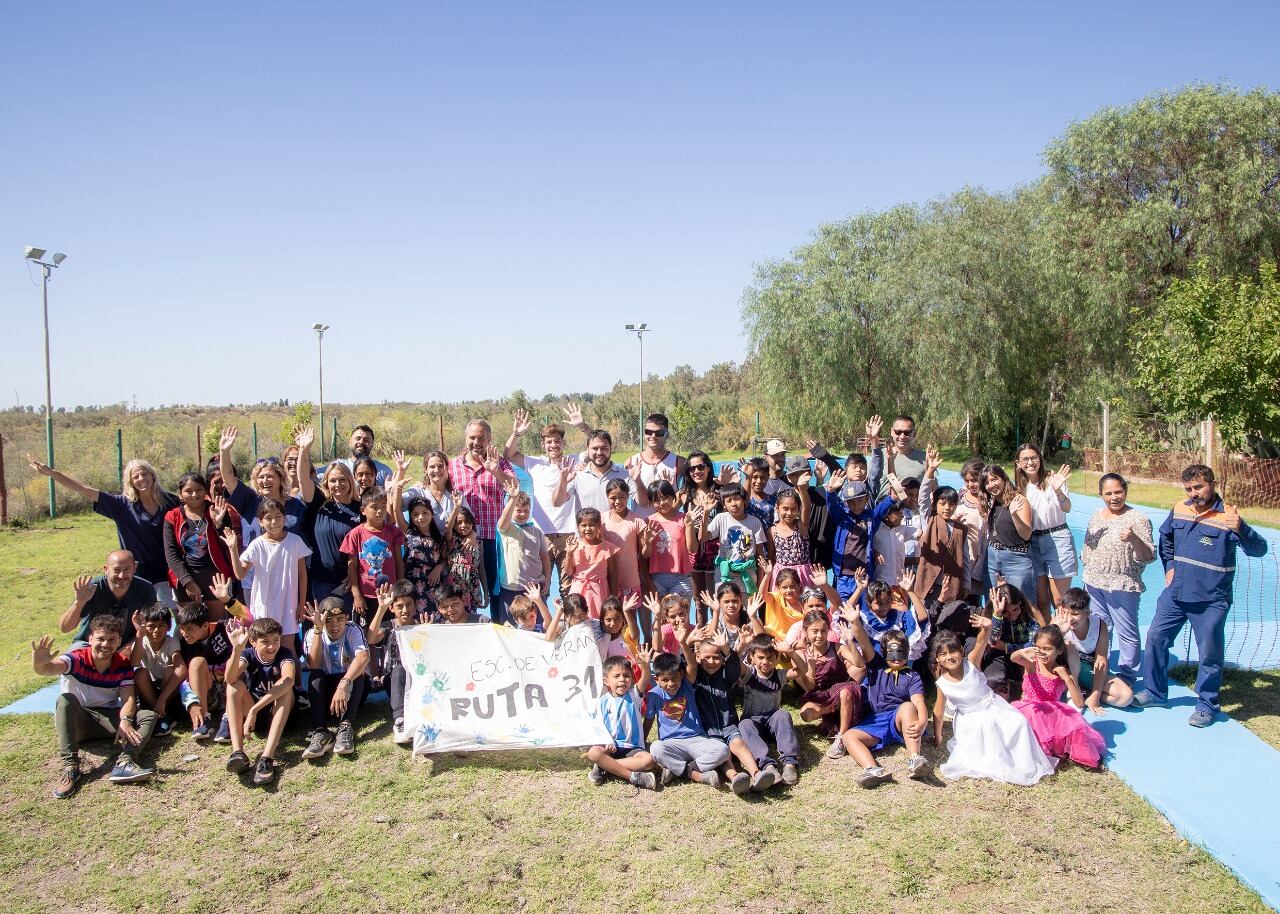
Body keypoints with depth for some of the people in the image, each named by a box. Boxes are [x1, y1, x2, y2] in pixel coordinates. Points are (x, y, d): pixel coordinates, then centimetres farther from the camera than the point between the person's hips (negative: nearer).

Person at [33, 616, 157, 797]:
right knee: (66, 700, -34)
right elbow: (50, 668, -36)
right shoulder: (78, 658, -15)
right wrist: (39, 663, -61)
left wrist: (125, 721, -35)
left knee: (148, 716, -18)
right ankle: (70, 767, -41)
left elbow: (129, 697, -14)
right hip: (76, 721, -3)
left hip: (109, 718, 3)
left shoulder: (123, 664, -5)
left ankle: (123, 764, -45)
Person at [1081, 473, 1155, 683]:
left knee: (1126, 632, 3)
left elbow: (1149, 557, -14)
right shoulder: (1096, 516, 8)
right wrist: (1087, 577, 19)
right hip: (1094, 584, 6)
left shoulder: (1138, 519, -10)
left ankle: (1126, 676, 15)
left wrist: (1135, 539, -31)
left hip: (1123, 586, -6)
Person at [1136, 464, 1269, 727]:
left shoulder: (1227, 516, -15)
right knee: (1156, 638, 10)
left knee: (1209, 653, 4)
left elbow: (1259, 550, -26)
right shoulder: (1179, 510, 2)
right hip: (1176, 593, 5)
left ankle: (1206, 705, 21)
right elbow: (1165, 537, 23)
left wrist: (1240, 529, -44)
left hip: (1211, 601, -5)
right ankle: (1154, 692, 26)